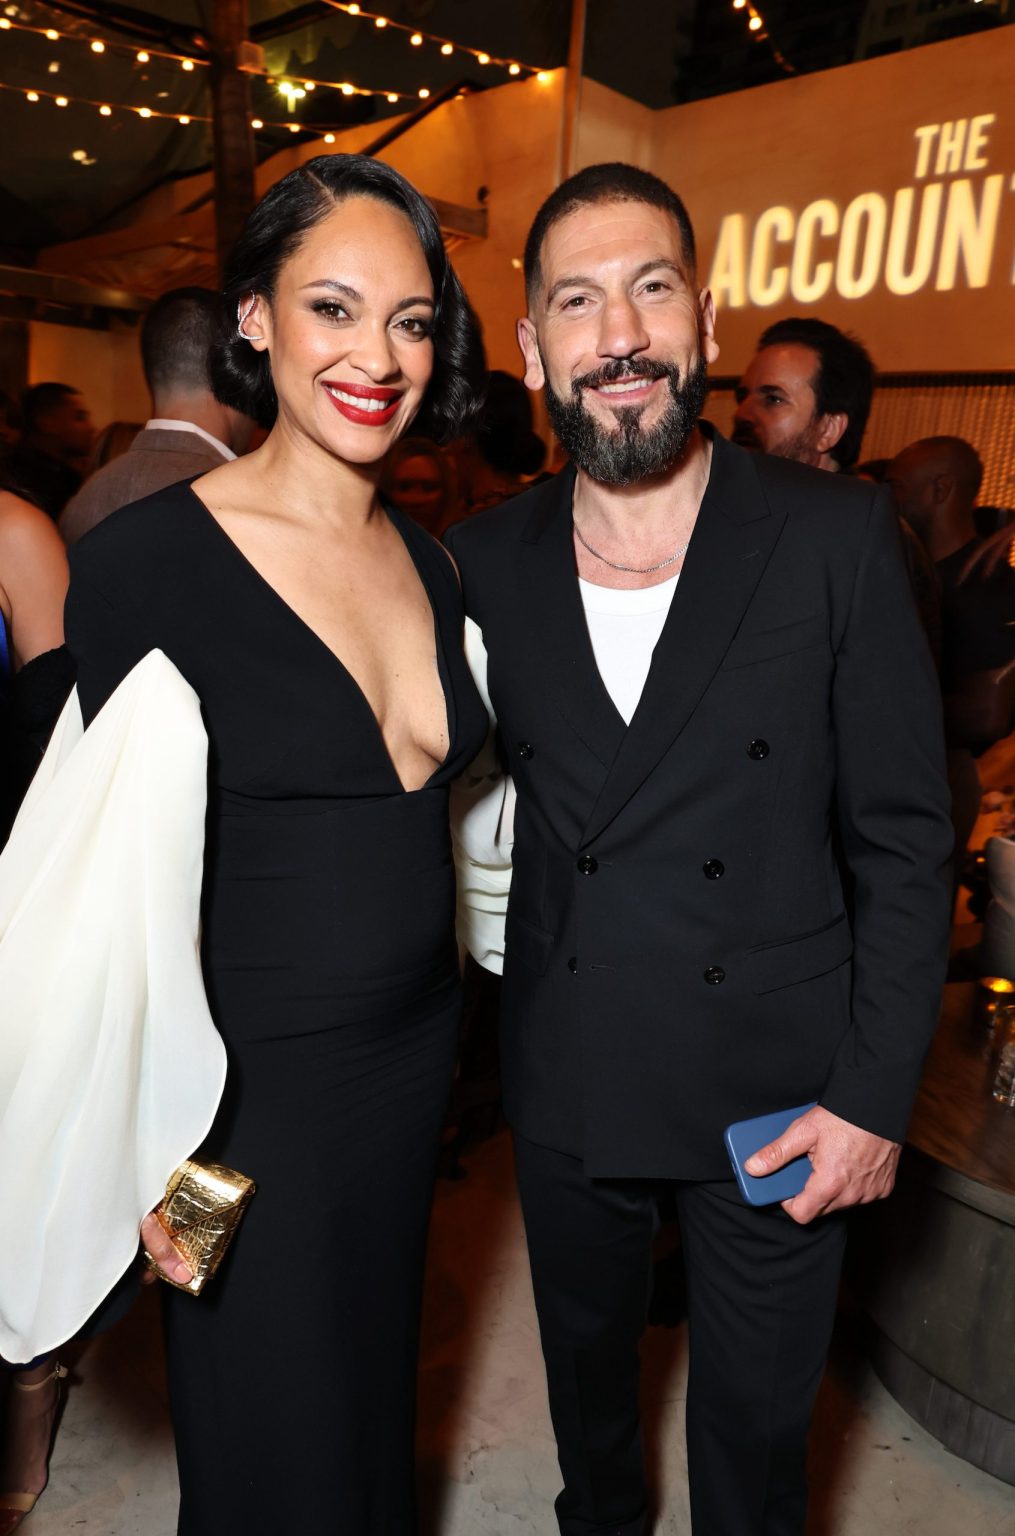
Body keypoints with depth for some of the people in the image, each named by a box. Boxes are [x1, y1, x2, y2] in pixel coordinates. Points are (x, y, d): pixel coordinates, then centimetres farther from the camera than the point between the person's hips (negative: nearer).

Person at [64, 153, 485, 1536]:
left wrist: (440, 1031, 10)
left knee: (376, 1393, 27)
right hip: (255, 1084, -5)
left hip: (416, 1050, 6)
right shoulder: (143, 562, -17)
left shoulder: (432, 560, 2)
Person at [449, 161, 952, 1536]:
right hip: (567, 1078, 3)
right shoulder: (486, 562, -3)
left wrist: (875, 1095, -10)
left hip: (777, 1088, -2)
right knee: (585, 1362, 27)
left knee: (757, 1422, 19)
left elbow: (905, 839, -8)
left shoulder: (836, 536, -10)